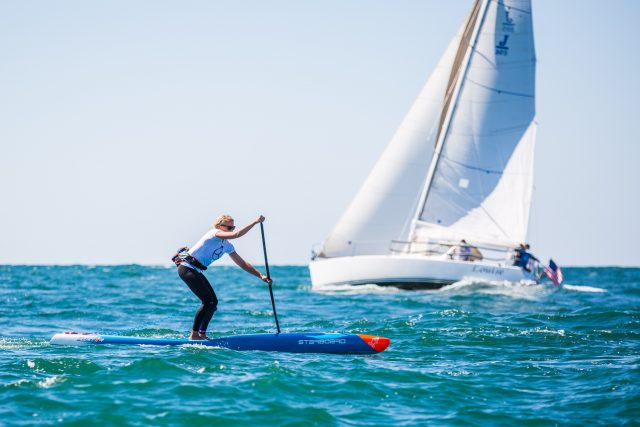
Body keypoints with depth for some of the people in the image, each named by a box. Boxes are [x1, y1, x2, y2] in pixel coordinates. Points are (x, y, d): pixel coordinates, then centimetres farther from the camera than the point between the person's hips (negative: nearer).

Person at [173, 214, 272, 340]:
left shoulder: (227, 246, 13)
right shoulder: (215, 233, -13)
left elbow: (242, 263, 16)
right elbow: (237, 234, -29)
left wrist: (260, 275, 8)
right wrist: (255, 221, -27)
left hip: (196, 271, 10)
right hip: (186, 268, -10)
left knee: (213, 302, 7)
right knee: (208, 301, -15)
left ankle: (202, 334, 14)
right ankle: (194, 335, -11)